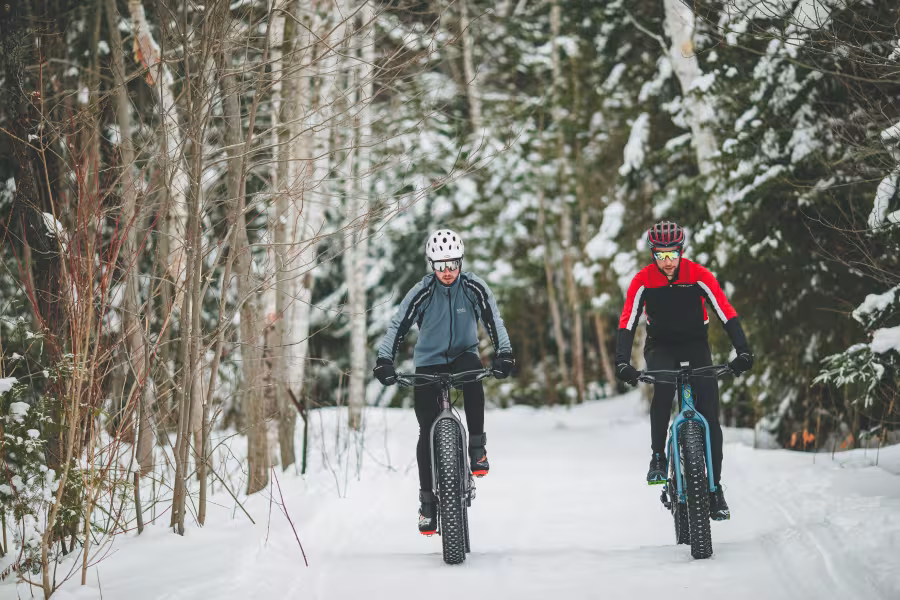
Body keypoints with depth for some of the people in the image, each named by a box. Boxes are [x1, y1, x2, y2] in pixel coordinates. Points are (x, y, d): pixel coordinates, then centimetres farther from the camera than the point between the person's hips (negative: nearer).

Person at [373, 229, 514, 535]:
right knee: (427, 431, -7)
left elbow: (494, 320, -15)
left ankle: (477, 446, -22)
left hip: (463, 354, 0)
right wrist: (384, 360, -29)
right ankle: (427, 498, 5)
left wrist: (503, 353, -31)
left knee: (473, 378, -37)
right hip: (429, 362, 0)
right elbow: (398, 325, -17)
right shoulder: (422, 292, -14)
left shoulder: (474, 288, -12)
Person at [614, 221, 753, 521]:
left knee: (709, 415, -10)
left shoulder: (699, 275, -17)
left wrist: (743, 351, -35)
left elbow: (727, 314, -21)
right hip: (661, 347, 0)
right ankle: (658, 456, -17)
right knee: (663, 388, -34)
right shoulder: (643, 280, -15)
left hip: (695, 345, 0)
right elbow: (627, 322, -20)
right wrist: (622, 362, -35)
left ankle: (715, 488, 0)